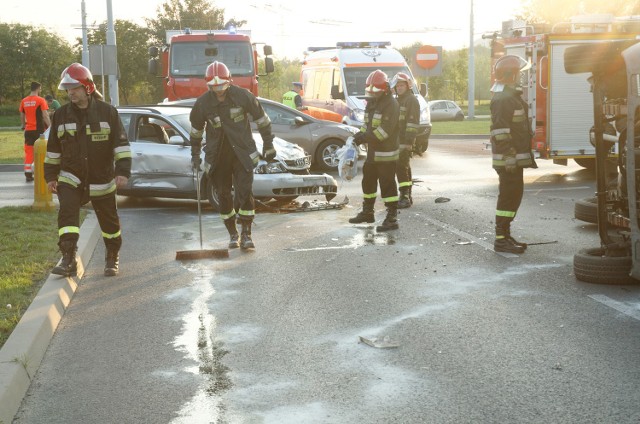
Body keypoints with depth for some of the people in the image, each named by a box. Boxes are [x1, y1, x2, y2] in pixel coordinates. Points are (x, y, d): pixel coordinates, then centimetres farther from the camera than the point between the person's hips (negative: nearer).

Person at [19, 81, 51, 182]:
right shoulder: (40, 100, -9)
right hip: (39, 130, -4)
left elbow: (22, 115, 13)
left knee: (28, 152, 7)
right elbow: (45, 115, -12)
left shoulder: (24, 101, 6)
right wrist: (50, 127, -7)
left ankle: (28, 174, 5)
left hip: (28, 130, 4)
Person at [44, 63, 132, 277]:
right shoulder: (61, 115, 1)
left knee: (109, 221, 10)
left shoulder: (107, 112, -7)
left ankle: (112, 258, 29)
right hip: (70, 178, 1)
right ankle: (68, 260, -19)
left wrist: (123, 171, -16)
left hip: (102, 180, -1)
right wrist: (51, 175, 7)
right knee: (67, 213, -19)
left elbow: (121, 144, -7)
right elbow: (53, 149, 9)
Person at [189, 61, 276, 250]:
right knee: (224, 195, 6)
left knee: (245, 192, -9)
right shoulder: (202, 103, -5)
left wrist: (268, 146, 5)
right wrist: (195, 155, 15)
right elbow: (196, 129, 12)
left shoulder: (242, 96, -10)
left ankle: (246, 235, -2)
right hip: (218, 155, 2)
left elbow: (261, 119, 3)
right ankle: (232, 234, 20)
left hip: (242, 152, -2)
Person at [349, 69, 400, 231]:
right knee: (368, 181, 19)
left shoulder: (391, 104, -16)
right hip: (372, 152, 9)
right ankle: (367, 212, 35)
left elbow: (385, 130, -23)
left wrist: (366, 137, -23)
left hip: (386, 153, -9)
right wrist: (361, 134, -1)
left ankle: (392, 218, -6)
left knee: (387, 185, -9)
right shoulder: (372, 103, 13)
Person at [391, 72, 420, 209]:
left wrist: (408, 141, -23)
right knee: (404, 167, 14)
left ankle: (405, 197, -15)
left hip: (405, 141, -10)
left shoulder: (411, 100, -10)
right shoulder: (398, 100, 20)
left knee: (401, 168, -14)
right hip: (397, 140, 10)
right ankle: (407, 196, 20)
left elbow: (413, 122, -18)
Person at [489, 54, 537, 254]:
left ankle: (505, 235, 19)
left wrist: (525, 156, 23)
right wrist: (508, 158, -26)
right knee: (509, 196, -9)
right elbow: (500, 131, -23)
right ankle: (501, 239, -6)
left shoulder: (511, 96, 18)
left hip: (515, 157, 11)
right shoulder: (503, 99, -16)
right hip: (509, 159, -11)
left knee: (513, 195, 13)